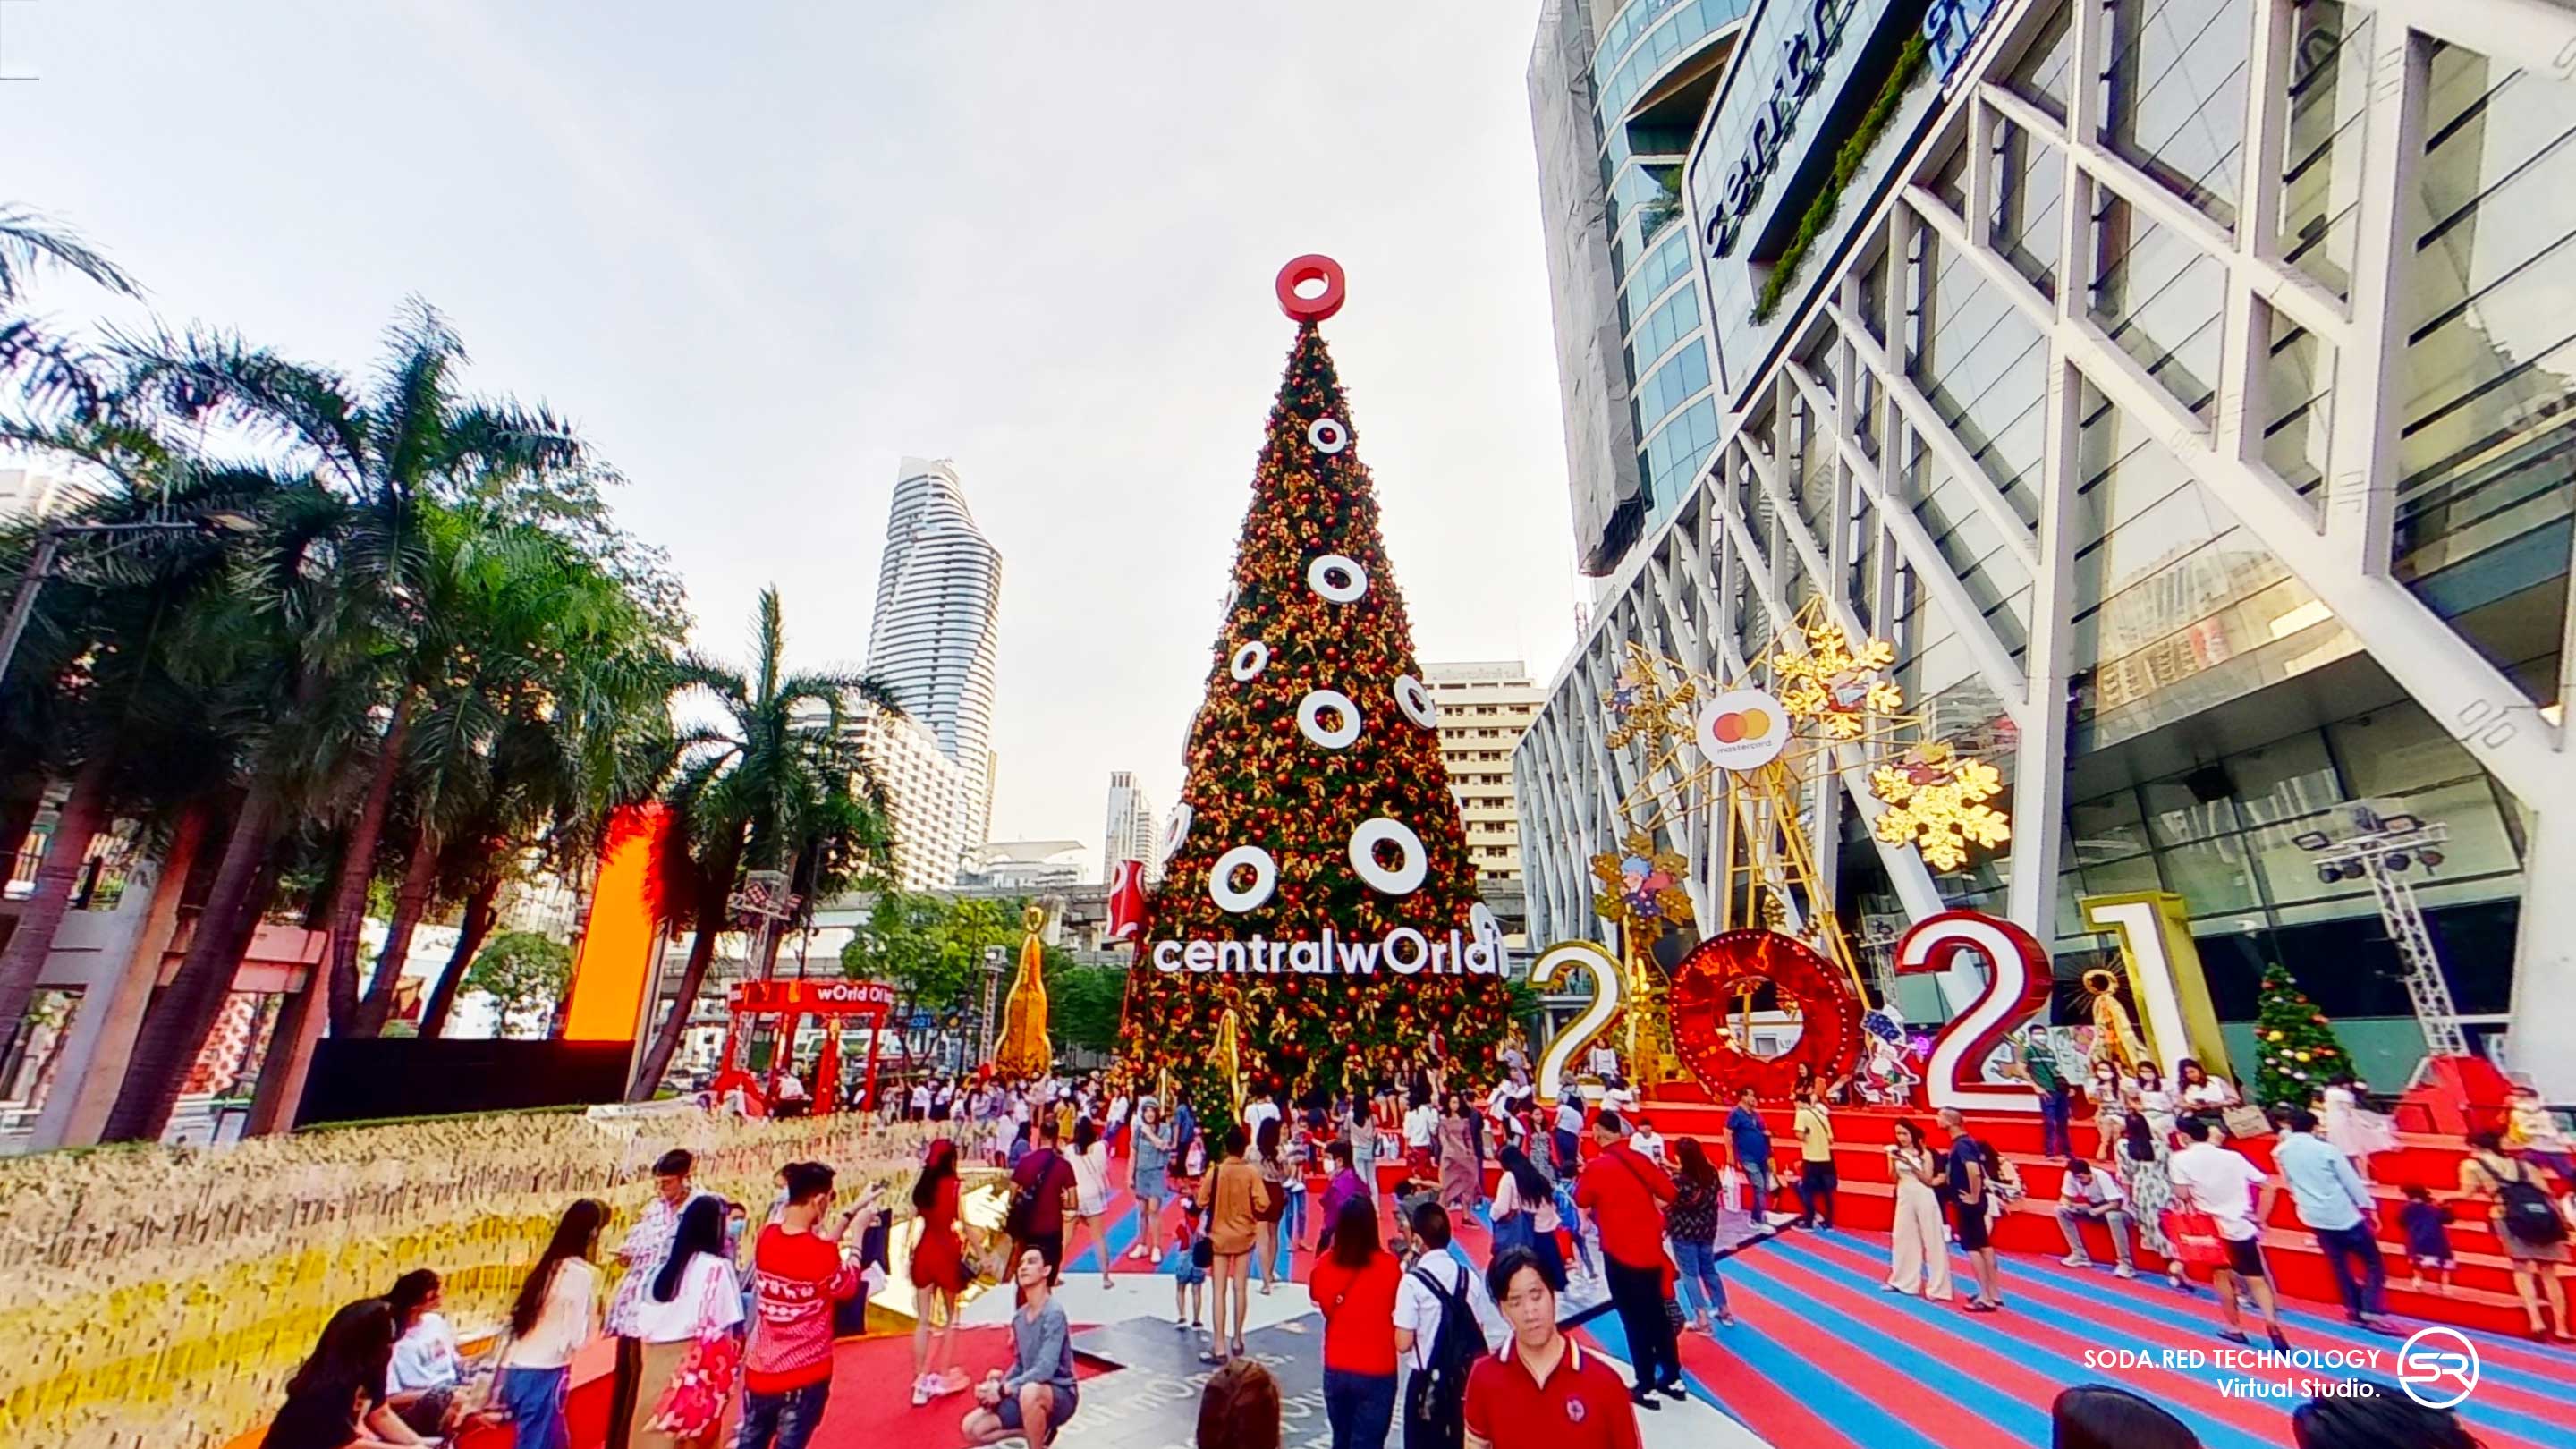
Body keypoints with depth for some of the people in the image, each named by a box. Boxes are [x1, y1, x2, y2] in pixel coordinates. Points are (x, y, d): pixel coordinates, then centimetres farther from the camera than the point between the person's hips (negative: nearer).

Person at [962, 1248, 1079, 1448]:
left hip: (1060, 1396, -8)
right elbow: (1020, 1365, 15)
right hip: (1027, 1394, 8)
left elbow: (1045, 1369, -26)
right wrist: (1001, 1381, -4)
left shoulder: (1054, 1313, -20)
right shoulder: (1019, 1318, 5)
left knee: (1030, 1392, -38)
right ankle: (1039, 1432, 13)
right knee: (972, 1428, -2)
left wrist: (1003, 1390, -24)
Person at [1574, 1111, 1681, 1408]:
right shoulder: (1638, 1159, -2)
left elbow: (1582, 1201, -3)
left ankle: (1646, 1387, 15)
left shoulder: (1597, 1167, -16)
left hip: (1620, 1252, -5)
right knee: (1657, 1314, 20)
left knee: (1634, 1320, 7)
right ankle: (1673, 1378, 31)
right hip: (1650, 1248, 5)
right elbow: (1668, 1192, 4)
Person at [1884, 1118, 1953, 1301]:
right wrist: (1893, 1162, -17)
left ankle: (1937, 1286, 7)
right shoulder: (1894, 1153, 2)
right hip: (1905, 1197, 3)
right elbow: (1893, 1179, 0)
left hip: (1924, 1198, -3)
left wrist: (1910, 1164, -19)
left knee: (1931, 1240, 0)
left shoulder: (1925, 1154, -5)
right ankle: (1903, 1281, 22)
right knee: (1903, 1238, 10)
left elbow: (1929, 1180, -9)